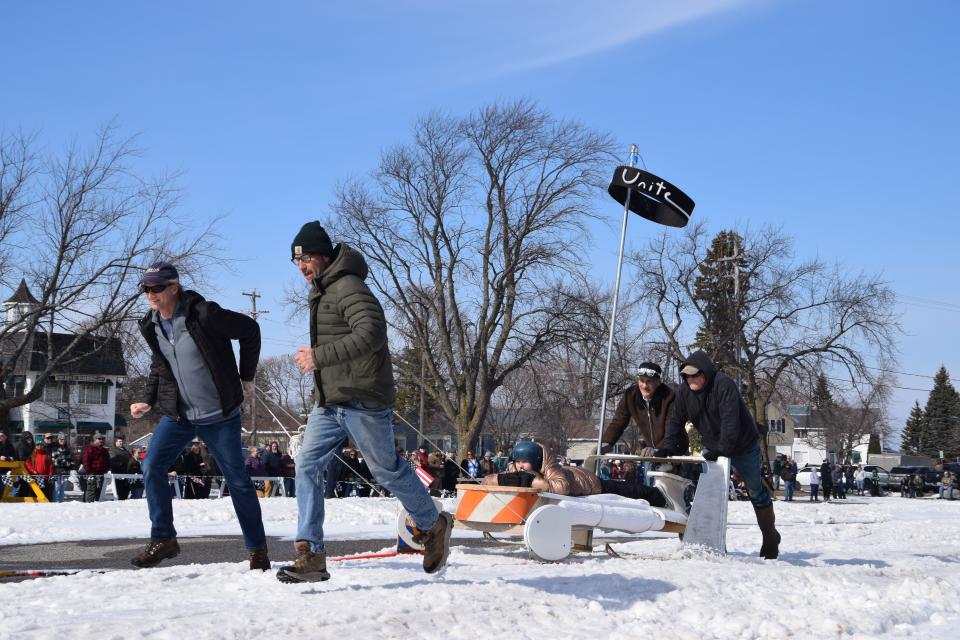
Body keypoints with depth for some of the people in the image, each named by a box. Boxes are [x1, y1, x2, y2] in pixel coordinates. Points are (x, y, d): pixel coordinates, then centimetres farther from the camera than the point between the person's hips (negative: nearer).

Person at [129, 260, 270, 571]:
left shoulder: (203, 315, -20)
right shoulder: (151, 326, 1)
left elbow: (249, 329, -8)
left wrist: (246, 376, -1)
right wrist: (148, 400, 4)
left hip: (219, 415, -5)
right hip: (177, 414, 5)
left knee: (238, 480, 2)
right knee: (151, 467, -10)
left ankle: (257, 548, 15)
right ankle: (163, 539, 2)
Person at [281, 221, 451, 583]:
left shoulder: (349, 288, -14)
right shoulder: (322, 293, 18)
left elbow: (371, 333, -29)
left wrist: (319, 357, -28)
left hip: (362, 401, -9)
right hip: (328, 403, 9)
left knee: (386, 470, 2)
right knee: (307, 465, -4)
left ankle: (434, 526, 26)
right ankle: (311, 556, -5)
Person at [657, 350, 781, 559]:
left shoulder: (723, 384, -29)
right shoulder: (685, 390, -9)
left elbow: (730, 419, -36)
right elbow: (676, 420, -5)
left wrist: (722, 449, -44)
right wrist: (668, 447, -18)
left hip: (743, 445, -5)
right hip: (712, 448, 5)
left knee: (756, 491, 5)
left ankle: (770, 537, 21)